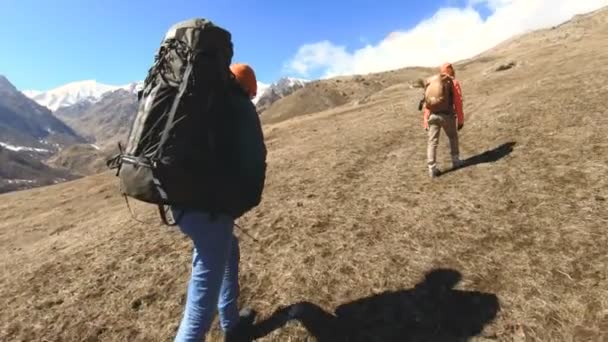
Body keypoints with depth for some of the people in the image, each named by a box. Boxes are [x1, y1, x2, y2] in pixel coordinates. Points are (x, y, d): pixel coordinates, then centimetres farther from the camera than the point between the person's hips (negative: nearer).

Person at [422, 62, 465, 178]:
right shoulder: (454, 82, 6)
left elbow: (427, 103, 10)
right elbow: (458, 103, 1)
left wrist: (426, 120, 12)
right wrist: (460, 120, 5)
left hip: (433, 116, 2)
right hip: (447, 115, -2)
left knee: (432, 142, 3)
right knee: (453, 137, 21)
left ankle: (432, 168, 0)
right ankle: (455, 161, 30)